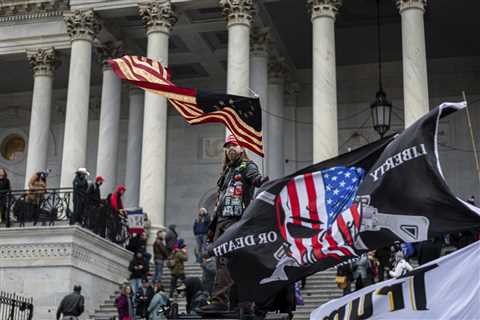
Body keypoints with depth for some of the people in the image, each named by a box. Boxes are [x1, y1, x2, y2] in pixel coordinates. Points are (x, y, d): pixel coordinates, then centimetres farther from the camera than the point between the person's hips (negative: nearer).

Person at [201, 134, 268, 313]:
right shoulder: (226, 172, 28)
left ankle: (220, 301, -24)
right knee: (221, 260, 5)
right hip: (222, 220, 9)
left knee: (225, 260, -18)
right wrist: (213, 225, 28)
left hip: (235, 220, -9)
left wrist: (261, 181, -47)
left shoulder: (247, 166, 3)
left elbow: (255, 177, -22)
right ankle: (240, 301, 10)